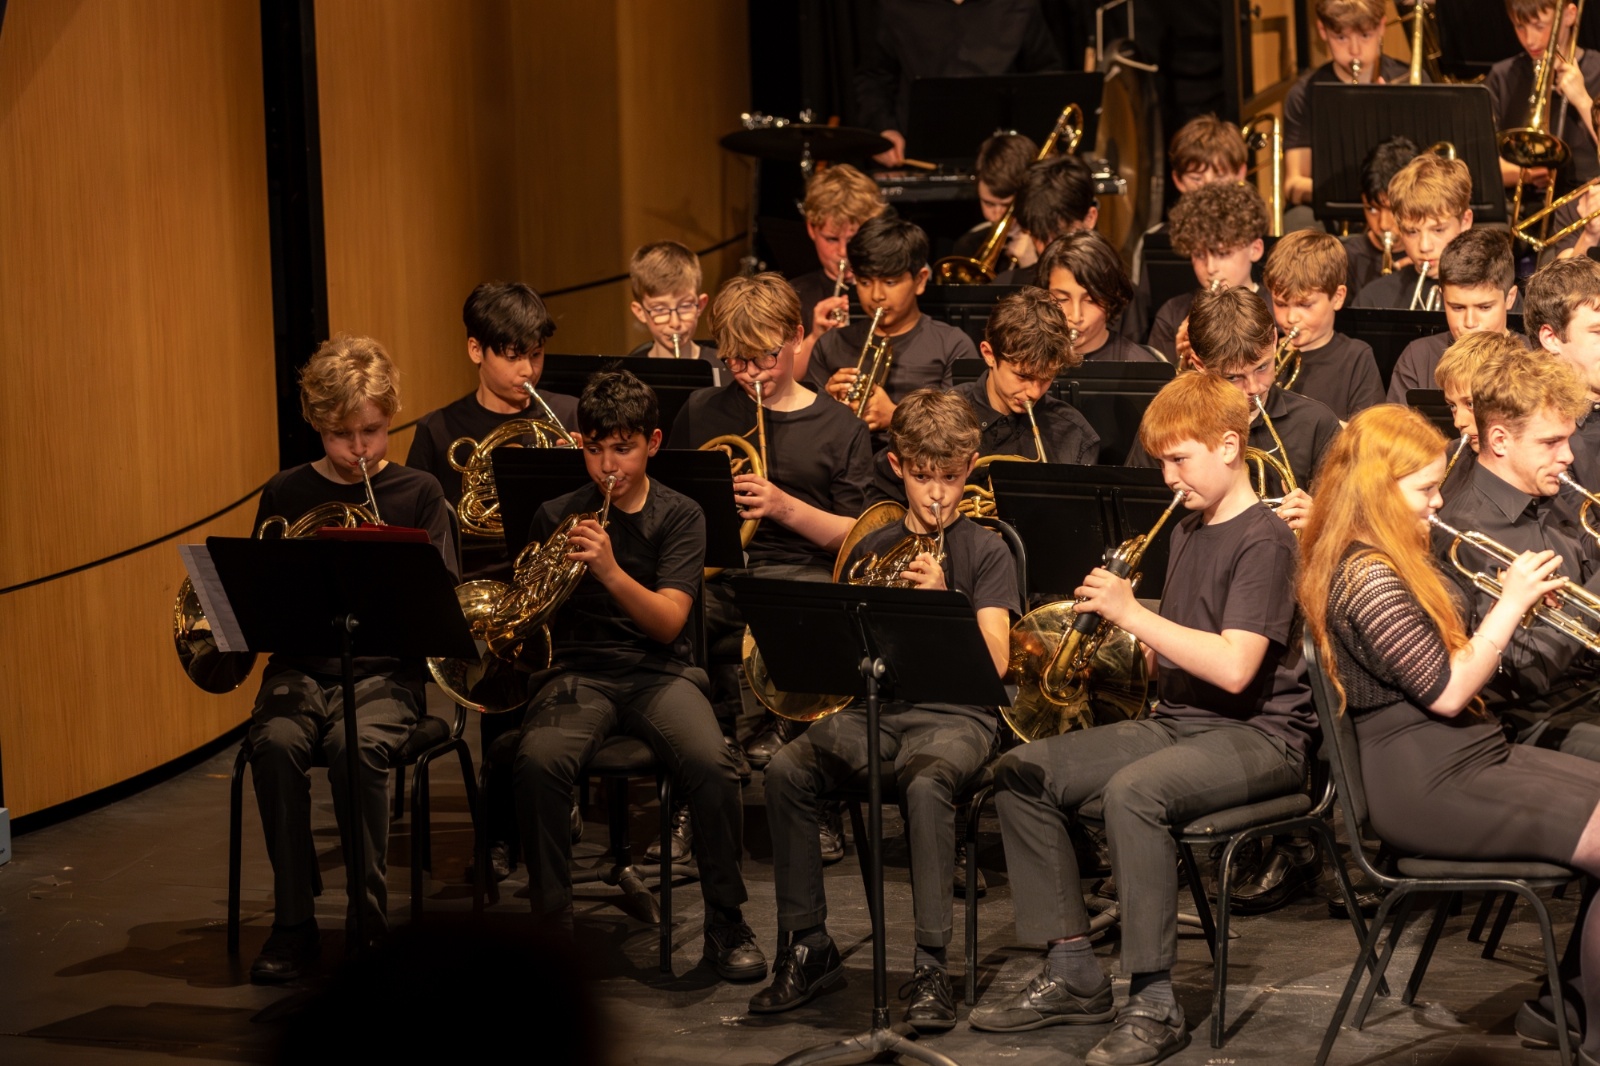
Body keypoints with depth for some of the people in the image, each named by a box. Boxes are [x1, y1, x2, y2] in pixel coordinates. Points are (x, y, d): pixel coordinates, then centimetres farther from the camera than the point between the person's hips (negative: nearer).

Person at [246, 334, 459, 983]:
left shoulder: (417, 493, 5)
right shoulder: (286, 495, 9)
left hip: (385, 670, -2)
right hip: (302, 668, 2)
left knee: (356, 746, -34)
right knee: (275, 742, -31)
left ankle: (369, 919, -17)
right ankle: (294, 924, -18)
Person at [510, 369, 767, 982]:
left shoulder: (680, 517, 3)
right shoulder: (557, 517, 8)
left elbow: (668, 622, -11)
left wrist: (609, 571, -27)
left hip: (658, 672, -1)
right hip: (577, 672, 1)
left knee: (710, 764, -31)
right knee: (537, 762, -33)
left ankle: (726, 925, -11)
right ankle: (551, 921, -15)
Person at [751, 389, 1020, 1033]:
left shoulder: (985, 552, 4)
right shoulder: (871, 551, 15)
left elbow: (994, 662, -8)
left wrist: (941, 600, -20)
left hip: (955, 714, -4)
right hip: (875, 707, 4)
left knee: (925, 784, -38)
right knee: (786, 771, -25)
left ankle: (931, 966, -31)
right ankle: (807, 948, -13)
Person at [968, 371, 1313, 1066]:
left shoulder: (1264, 540, -12)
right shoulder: (1187, 531, 15)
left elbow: (1233, 668, -25)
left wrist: (1133, 613, -21)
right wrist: (1135, 640, -2)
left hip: (1258, 735, -9)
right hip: (1177, 722, 9)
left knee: (1132, 791, -36)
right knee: (1020, 772, -3)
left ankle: (1153, 1004, -28)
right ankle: (1073, 974, 0)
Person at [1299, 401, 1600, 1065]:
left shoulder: (1400, 563, 14)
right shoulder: (1367, 579, -19)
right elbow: (1447, 691, -21)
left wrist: (1514, 602, 2)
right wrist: (1511, 604, -14)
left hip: (1474, 753, 10)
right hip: (1427, 786, -10)